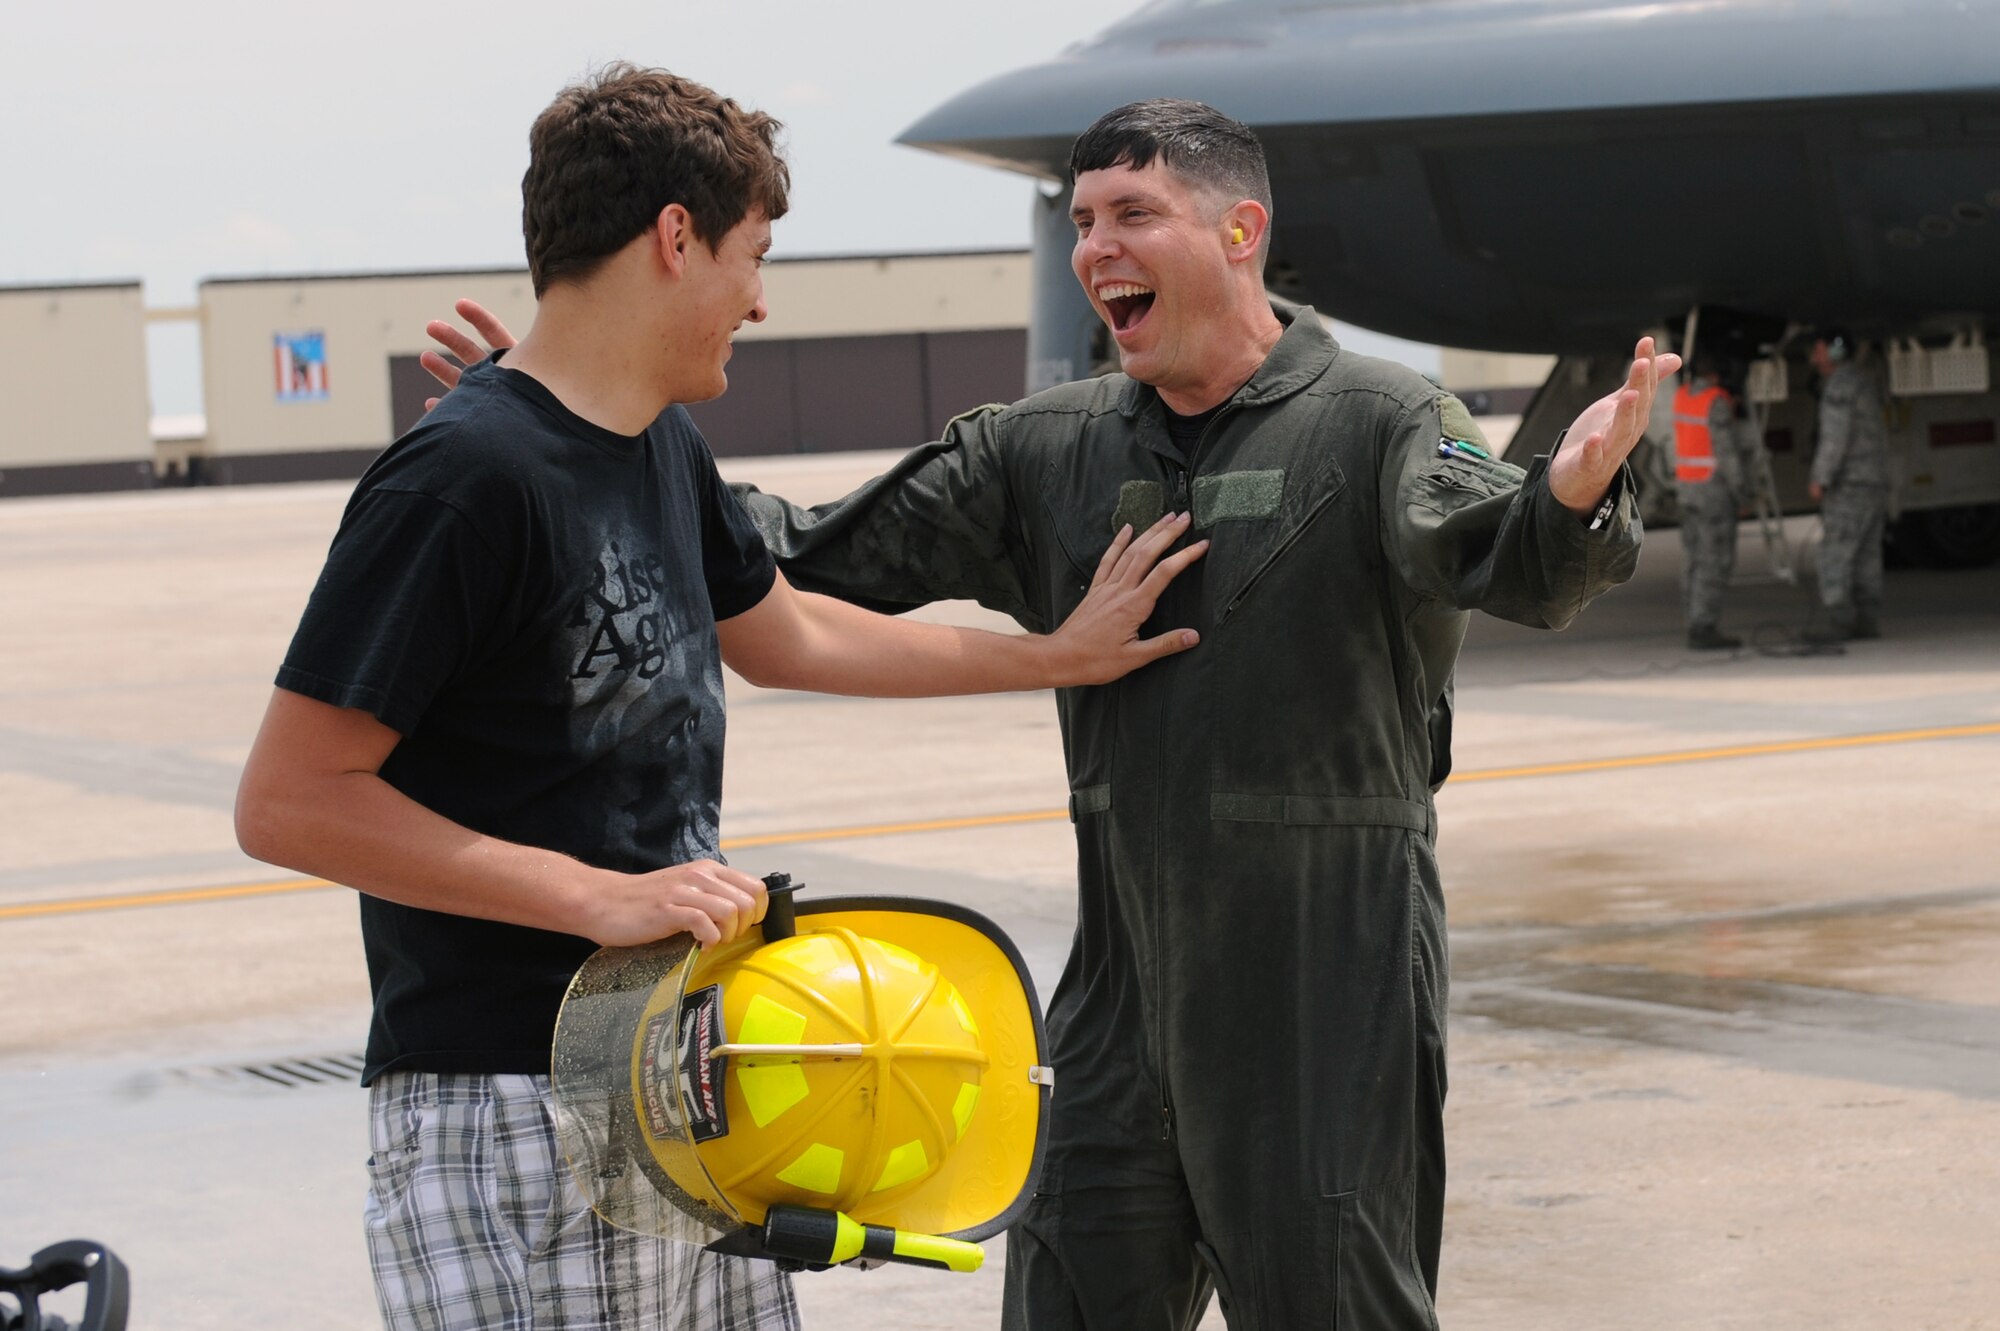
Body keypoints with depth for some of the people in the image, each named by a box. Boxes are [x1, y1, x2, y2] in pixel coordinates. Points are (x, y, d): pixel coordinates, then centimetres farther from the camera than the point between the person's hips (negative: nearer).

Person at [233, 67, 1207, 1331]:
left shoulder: (666, 453, 10)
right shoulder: (466, 478, -18)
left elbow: (783, 633, 30)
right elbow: (288, 802, -20)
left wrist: (1058, 654, 33)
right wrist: (603, 898, -20)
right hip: (507, 1118, -9)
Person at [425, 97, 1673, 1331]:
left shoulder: (1378, 424, -8)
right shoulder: (1049, 451, 9)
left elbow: (1502, 563, -26)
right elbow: (829, 557, 12)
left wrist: (1570, 497, -51)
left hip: (1332, 978, -5)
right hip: (1125, 977, 6)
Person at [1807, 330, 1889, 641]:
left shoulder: (1839, 384, -11)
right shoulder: (1864, 379, 20)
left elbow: (1835, 436, -19)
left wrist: (1821, 479, -17)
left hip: (1850, 484, -10)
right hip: (1876, 480, 10)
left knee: (1836, 550, -10)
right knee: (1867, 552, 8)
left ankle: (1839, 621, -16)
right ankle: (1867, 620, 7)